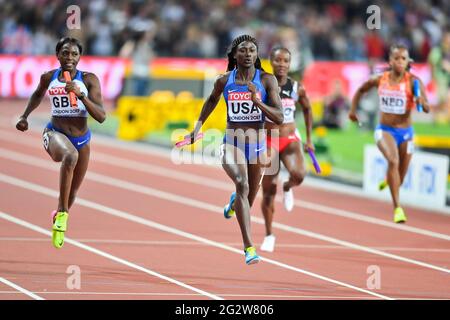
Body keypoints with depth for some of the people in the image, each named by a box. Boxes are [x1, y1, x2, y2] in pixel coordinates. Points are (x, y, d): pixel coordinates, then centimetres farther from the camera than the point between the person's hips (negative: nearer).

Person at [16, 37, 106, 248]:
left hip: (82, 140, 2)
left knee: (73, 191, 19)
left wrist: (81, 95, -27)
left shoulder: (89, 80, -9)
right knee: (70, 155, -40)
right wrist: (24, 116, 15)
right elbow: (38, 95, 21)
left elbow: (101, 116, -16)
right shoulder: (48, 78, -4)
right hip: (55, 133, -2)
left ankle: (60, 215, 53)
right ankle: (62, 213, -35)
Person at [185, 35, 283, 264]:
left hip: (257, 147, 2)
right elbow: (212, 100, 22)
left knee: (248, 202, 18)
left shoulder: (267, 80, -6)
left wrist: (257, 102, -24)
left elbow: (279, 118, -10)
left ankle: (235, 202, 60)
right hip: (232, 144, -2)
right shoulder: (224, 81, -2)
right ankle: (248, 246, -35)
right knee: (241, 184, -31)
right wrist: (198, 125, 19)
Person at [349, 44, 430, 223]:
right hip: (384, 130, -1)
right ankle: (397, 208, -27)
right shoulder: (380, 80, -5)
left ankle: (388, 181, 54)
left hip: (405, 132, 1)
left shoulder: (413, 81, -12)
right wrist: (353, 110, 11)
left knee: (399, 180, 14)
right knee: (393, 161, -30)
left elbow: (427, 109, -20)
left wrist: (421, 102, -41)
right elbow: (360, 90, 16)